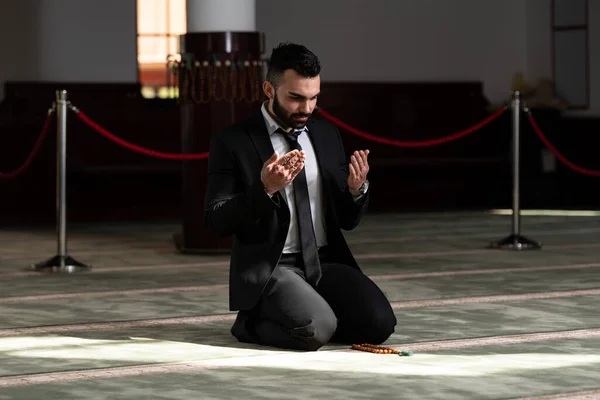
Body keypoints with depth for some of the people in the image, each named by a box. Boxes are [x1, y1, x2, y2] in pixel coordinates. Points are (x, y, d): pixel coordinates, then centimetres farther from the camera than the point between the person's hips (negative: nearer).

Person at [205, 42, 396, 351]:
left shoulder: (327, 135, 12)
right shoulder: (232, 143, -4)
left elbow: (347, 220, 14)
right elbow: (218, 222, -10)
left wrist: (356, 189, -9)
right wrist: (265, 188, -25)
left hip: (326, 262, 5)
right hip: (269, 268, -5)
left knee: (379, 324, -20)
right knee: (316, 330, -31)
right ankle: (254, 322, 1)